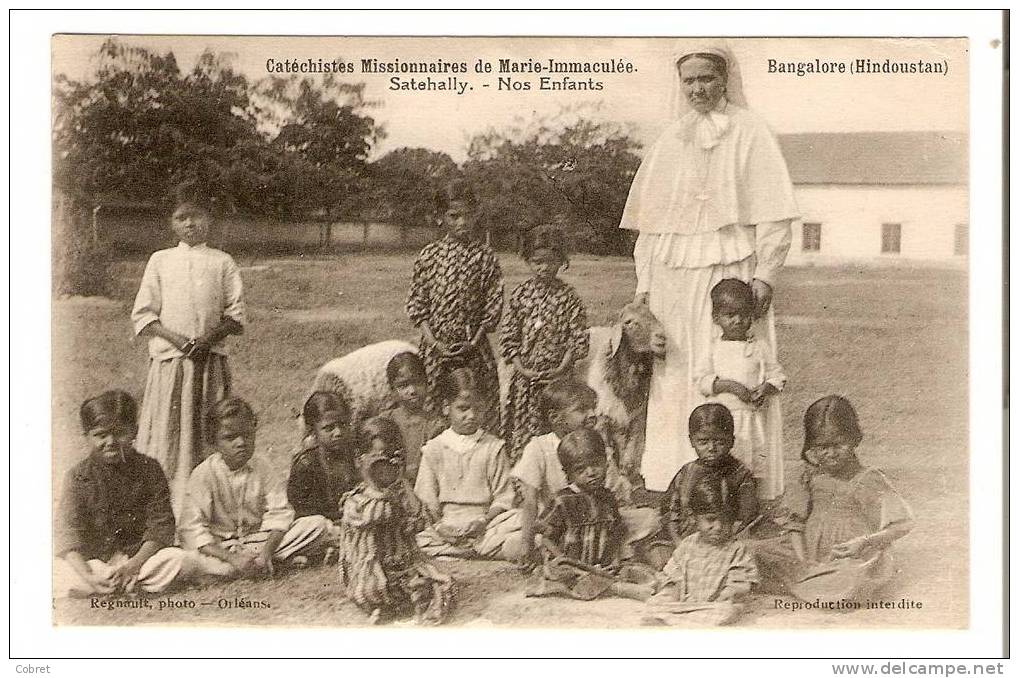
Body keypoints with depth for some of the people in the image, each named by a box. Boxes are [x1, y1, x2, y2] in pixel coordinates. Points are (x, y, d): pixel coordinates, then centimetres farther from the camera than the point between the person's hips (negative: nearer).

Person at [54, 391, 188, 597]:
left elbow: (160, 526, -7)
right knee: (57, 571, -29)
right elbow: (69, 535, -12)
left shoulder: (149, 470, -1)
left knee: (176, 558, -27)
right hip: (91, 561, -1)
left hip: (138, 555, 1)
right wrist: (89, 577, -28)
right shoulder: (78, 476, -3)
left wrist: (133, 565, -22)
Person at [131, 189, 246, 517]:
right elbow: (143, 316, 5)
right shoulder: (160, 261, 9)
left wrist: (210, 337, -13)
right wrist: (175, 338, -10)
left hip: (211, 360, 0)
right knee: (166, 438, -3)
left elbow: (235, 316, 5)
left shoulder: (222, 262, 8)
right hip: (169, 360, 0)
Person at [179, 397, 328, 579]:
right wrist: (232, 559, -29)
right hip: (220, 548, -2)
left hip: (259, 541, 3)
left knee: (317, 523, -13)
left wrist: (266, 553, -24)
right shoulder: (203, 474, -10)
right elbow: (193, 529, -17)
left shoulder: (260, 469, 1)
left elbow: (279, 515, -5)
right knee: (189, 561, -39)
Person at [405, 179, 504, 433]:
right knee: (434, 409, 3)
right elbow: (417, 303, 3)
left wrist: (475, 340, -9)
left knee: (484, 405, 1)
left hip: (473, 345, 0)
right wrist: (433, 340, -8)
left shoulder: (485, 255, 1)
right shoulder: (429, 255, 3)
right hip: (437, 345, 0)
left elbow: (493, 304, 1)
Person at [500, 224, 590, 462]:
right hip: (526, 376, 2)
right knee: (522, 430, 5)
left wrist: (562, 368, -12)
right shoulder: (520, 294, 4)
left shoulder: (569, 297, -1)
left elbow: (579, 337, -3)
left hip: (557, 374, -2)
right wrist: (521, 368, -7)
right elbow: (508, 335, 3)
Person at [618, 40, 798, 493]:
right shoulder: (669, 141, 16)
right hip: (673, 279, 4)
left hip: (731, 275, -4)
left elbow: (774, 215, -2)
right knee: (673, 379, 1)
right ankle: (669, 484, 5)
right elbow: (648, 221, 15)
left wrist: (764, 276, -11)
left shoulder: (749, 133, 3)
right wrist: (644, 283, 9)